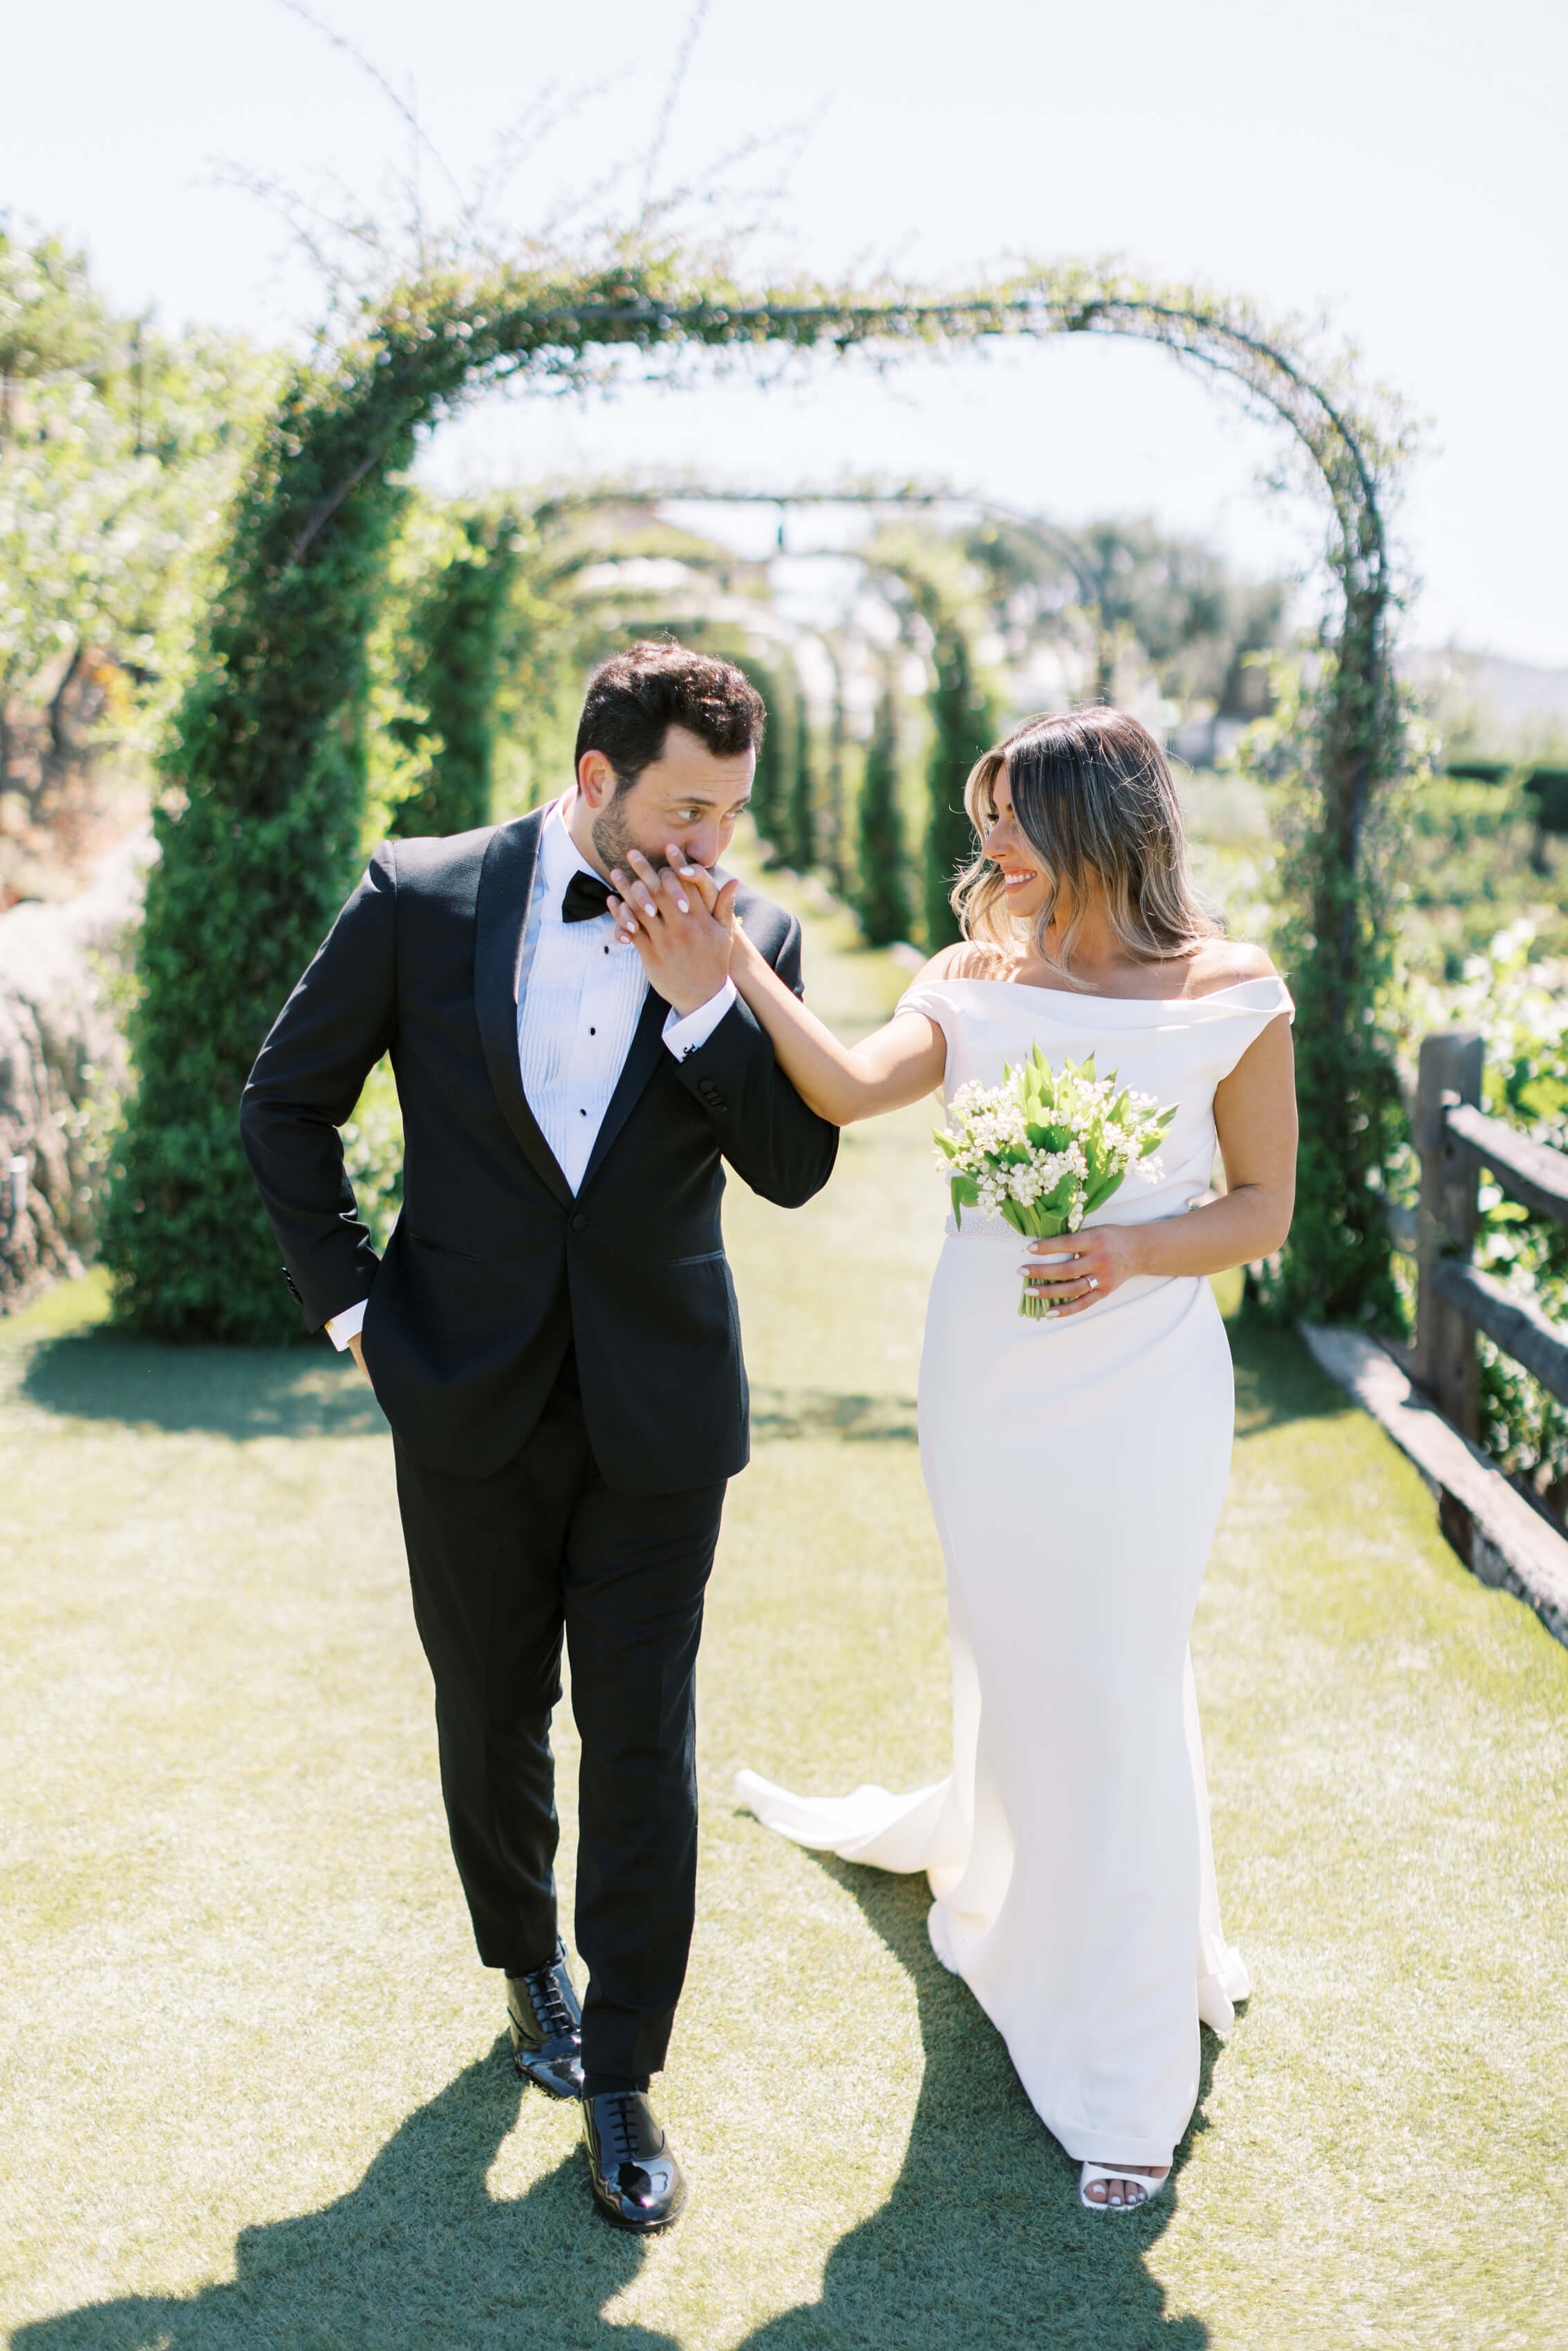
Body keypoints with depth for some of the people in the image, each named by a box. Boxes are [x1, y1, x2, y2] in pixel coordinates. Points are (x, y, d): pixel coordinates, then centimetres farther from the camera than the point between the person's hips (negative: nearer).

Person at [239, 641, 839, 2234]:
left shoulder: (751, 941, -4)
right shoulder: (421, 898, -7)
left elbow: (797, 1167, -8)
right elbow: (286, 1103, 3)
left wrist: (704, 996, -19)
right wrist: (348, 1299, -1)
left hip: (657, 1405, 0)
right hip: (468, 1393, 0)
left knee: (642, 1741, 3)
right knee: (491, 1720, 16)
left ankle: (621, 2074, 18)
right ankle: (528, 1962, 42)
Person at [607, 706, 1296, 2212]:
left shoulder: (1235, 996, -4)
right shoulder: (976, 983, 3)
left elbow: (1264, 1206, 0)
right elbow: (849, 1089, -14)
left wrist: (1136, 1251, -17)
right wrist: (731, 957, -24)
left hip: (1141, 1385, -3)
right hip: (986, 1380, 3)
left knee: (1116, 1690, -1)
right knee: (1010, 1667, 14)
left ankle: (1127, 2078, 14)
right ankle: (1018, 1894, 43)